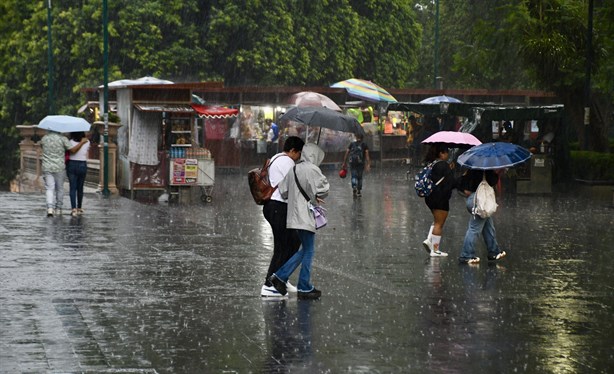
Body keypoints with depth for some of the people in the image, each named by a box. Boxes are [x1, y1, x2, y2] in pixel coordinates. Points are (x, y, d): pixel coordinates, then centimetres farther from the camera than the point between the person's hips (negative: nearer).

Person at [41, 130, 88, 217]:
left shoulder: (44, 138, 2)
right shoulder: (62, 138, -7)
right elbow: (72, 150, -12)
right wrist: (82, 142, -1)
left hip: (47, 167, 1)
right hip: (59, 167, -1)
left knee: (49, 188, -1)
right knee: (60, 188, 13)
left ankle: (50, 208, -20)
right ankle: (58, 209, 18)